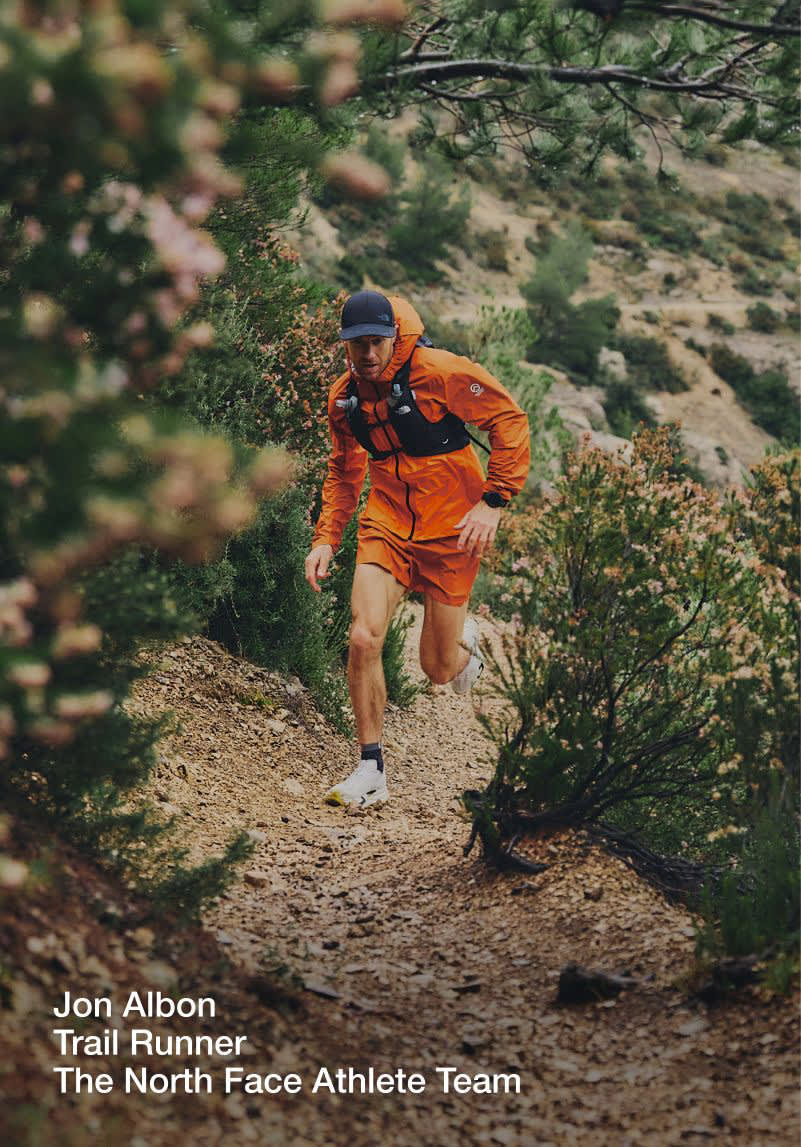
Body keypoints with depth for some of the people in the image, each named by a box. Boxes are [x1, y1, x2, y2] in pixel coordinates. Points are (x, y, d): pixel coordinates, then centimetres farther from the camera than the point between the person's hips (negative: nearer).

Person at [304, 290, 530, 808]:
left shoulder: (440, 373, -18)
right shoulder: (345, 396, -1)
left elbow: (512, 421, -11)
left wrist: (493, 501, -17)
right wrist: (326, 538, 6)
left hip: (451, 531, -3)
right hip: (387, 527, 3)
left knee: (439, 670, 6)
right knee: (364, 639, -18)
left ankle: (463, 637, 46)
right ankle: (372, 770, -4)